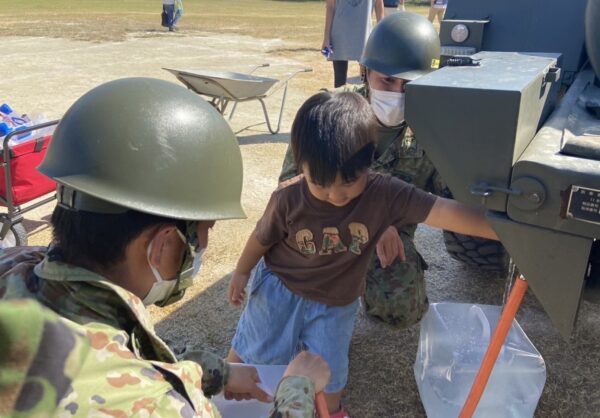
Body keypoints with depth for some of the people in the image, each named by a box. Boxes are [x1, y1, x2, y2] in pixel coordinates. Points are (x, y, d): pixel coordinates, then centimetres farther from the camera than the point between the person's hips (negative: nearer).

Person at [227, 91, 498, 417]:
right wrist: (241, 273, 7)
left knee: (329, 370, 13)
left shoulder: (384, 194, -30)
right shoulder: (288, 198, -28)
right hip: (279, 287, 0)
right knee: (252, 349, 18)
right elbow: (262, 238, -9)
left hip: (335, 301, 1)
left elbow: (444, 212, -40)